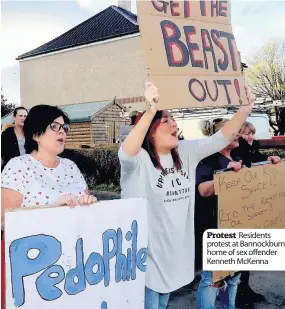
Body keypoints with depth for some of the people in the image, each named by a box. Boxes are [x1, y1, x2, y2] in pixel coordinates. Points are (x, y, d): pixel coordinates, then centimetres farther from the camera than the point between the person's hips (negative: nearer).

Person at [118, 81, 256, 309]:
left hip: (175, 248, 7)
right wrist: (150, 111, -52)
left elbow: (221, 139, 2)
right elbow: (126, 153, -42)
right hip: (145, 251, -6)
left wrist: (245, 109, -8)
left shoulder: (186, 152, 1)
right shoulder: (138, 159, -20)